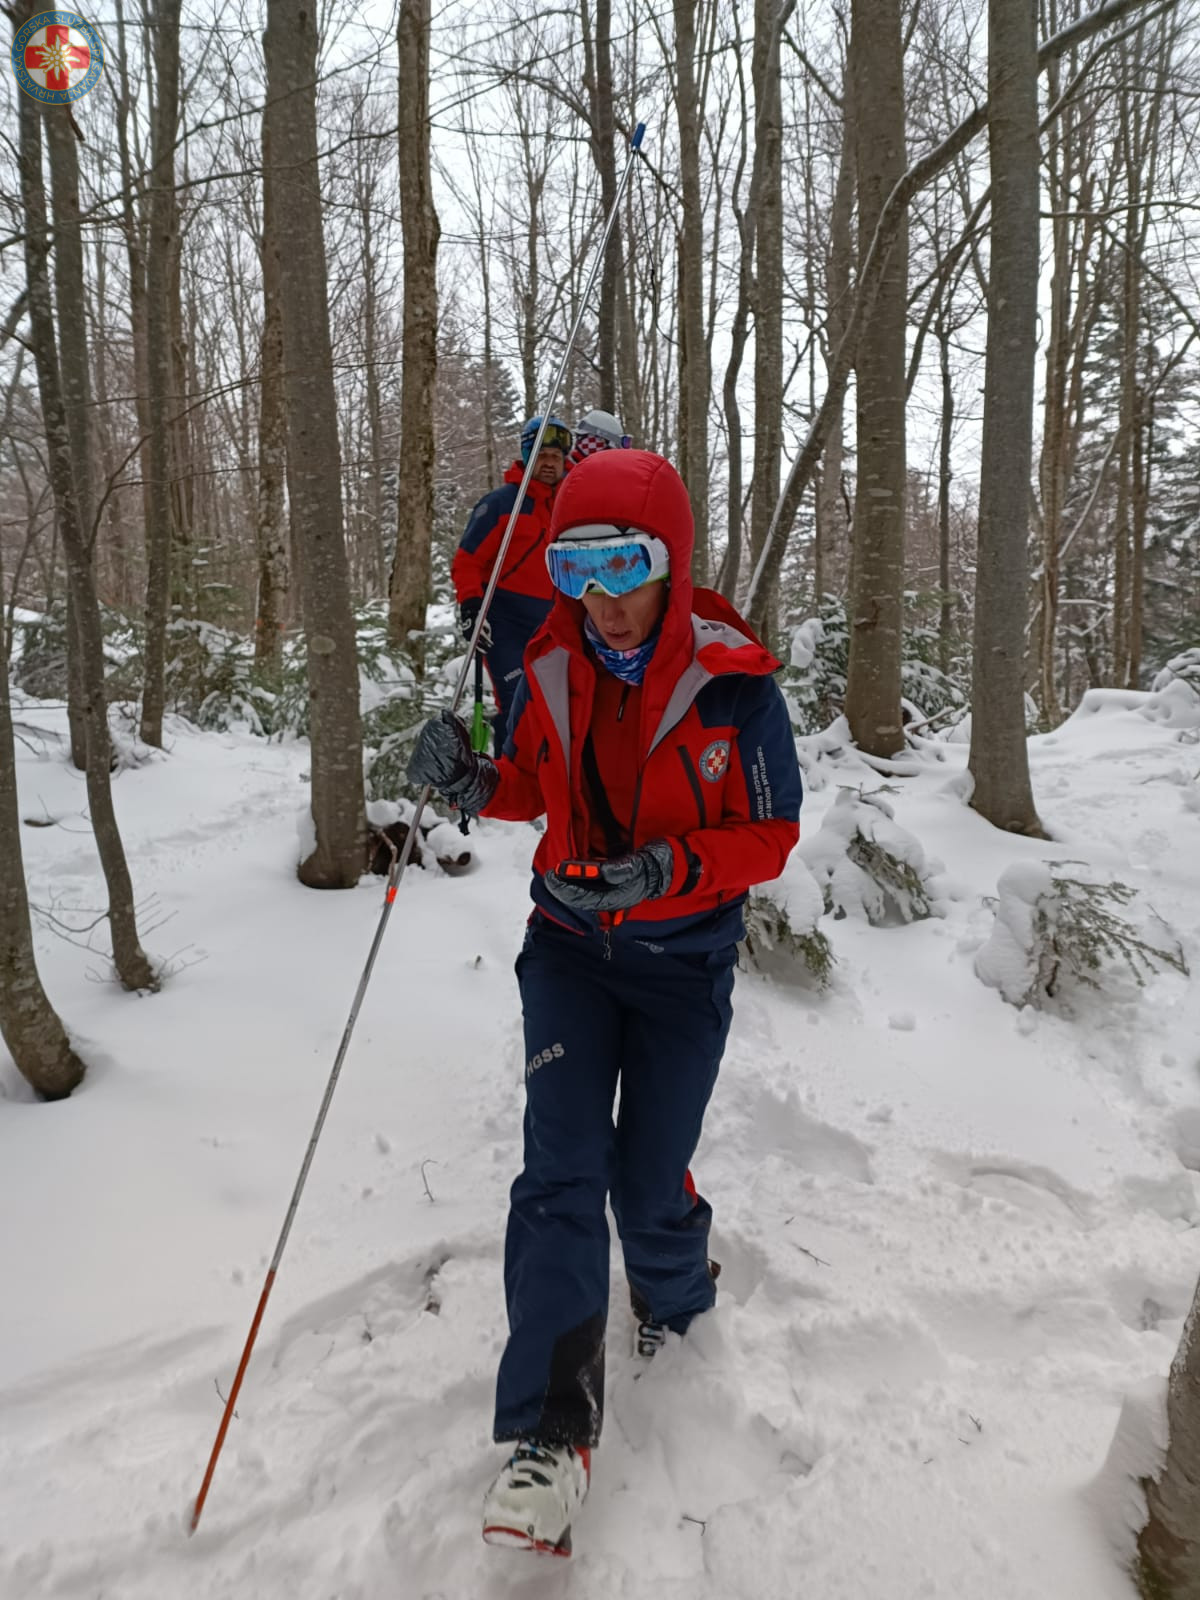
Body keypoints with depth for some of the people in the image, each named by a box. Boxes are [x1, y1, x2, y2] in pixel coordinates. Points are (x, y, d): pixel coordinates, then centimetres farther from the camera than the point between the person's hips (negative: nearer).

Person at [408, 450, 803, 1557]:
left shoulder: (733, 684, -16)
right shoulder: (550, 669, -4)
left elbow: (771, 837, -12)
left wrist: (661, 870, -28)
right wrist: (475, 783, -13)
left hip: (684, 959, -2)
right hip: (569, 944, 3)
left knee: (647, 1180, 7)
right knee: (560, 1170, -8)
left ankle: (679, 1302, 44)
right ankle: (554, 1431, 2)